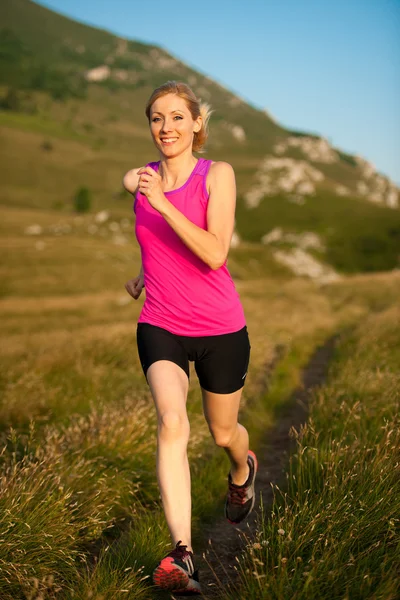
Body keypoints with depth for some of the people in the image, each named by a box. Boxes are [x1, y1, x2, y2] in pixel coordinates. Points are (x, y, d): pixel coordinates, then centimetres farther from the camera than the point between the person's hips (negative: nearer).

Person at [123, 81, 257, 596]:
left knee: (223, 432, 16)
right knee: (171, 420, -24)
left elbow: (215, 253, -24)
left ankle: (243, 470, 54)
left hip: (220, 327, -1)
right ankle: (182, 555, -27)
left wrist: (163, 204, -29)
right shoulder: (136, 181, 1)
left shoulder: (218, 174, -10)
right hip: (159, 326, 2)